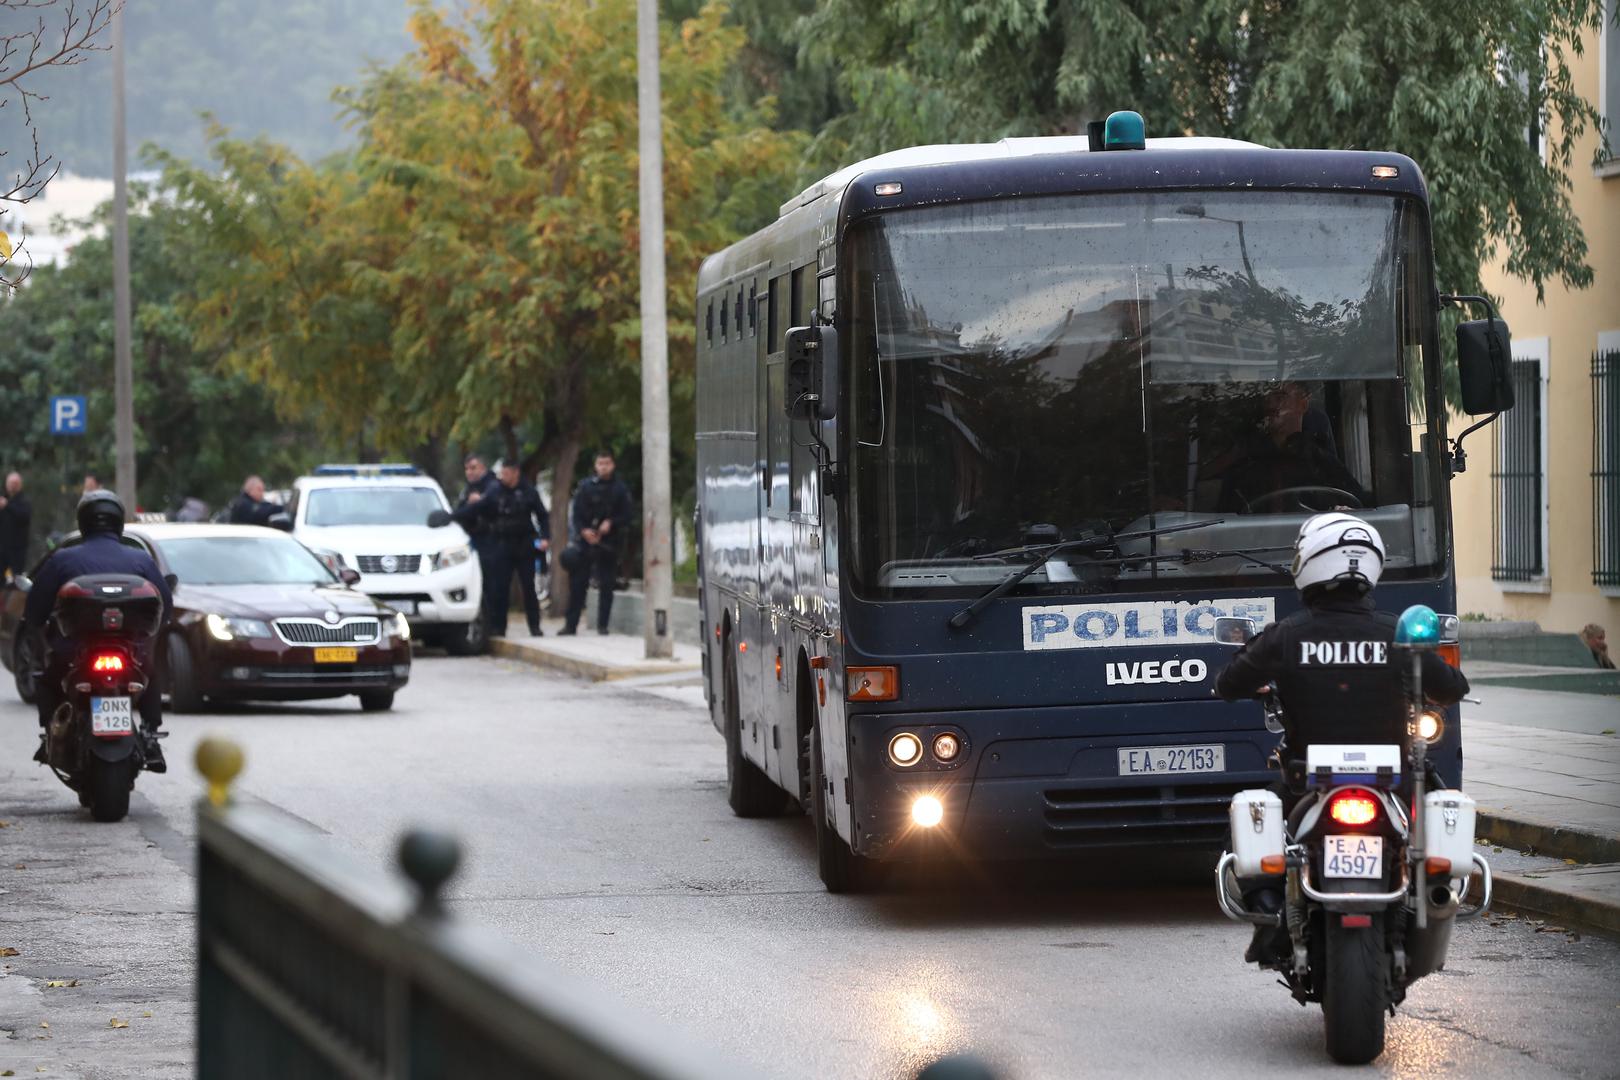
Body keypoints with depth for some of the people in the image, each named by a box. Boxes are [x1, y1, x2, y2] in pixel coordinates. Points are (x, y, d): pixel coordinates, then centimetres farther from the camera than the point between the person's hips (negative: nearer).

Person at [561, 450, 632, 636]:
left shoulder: (620, 489, 4)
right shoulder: (585, 486, 5)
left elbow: (626, 517, 3)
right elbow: (575, 514, 2)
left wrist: (611, 523, -15)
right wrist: (583, 531, -13)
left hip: (609, 542, 0)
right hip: (585, 542, 0)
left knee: (606, 585, 1)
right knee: (577, 584, -1)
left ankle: (602, 625, 7)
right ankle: (570, 624, 3)